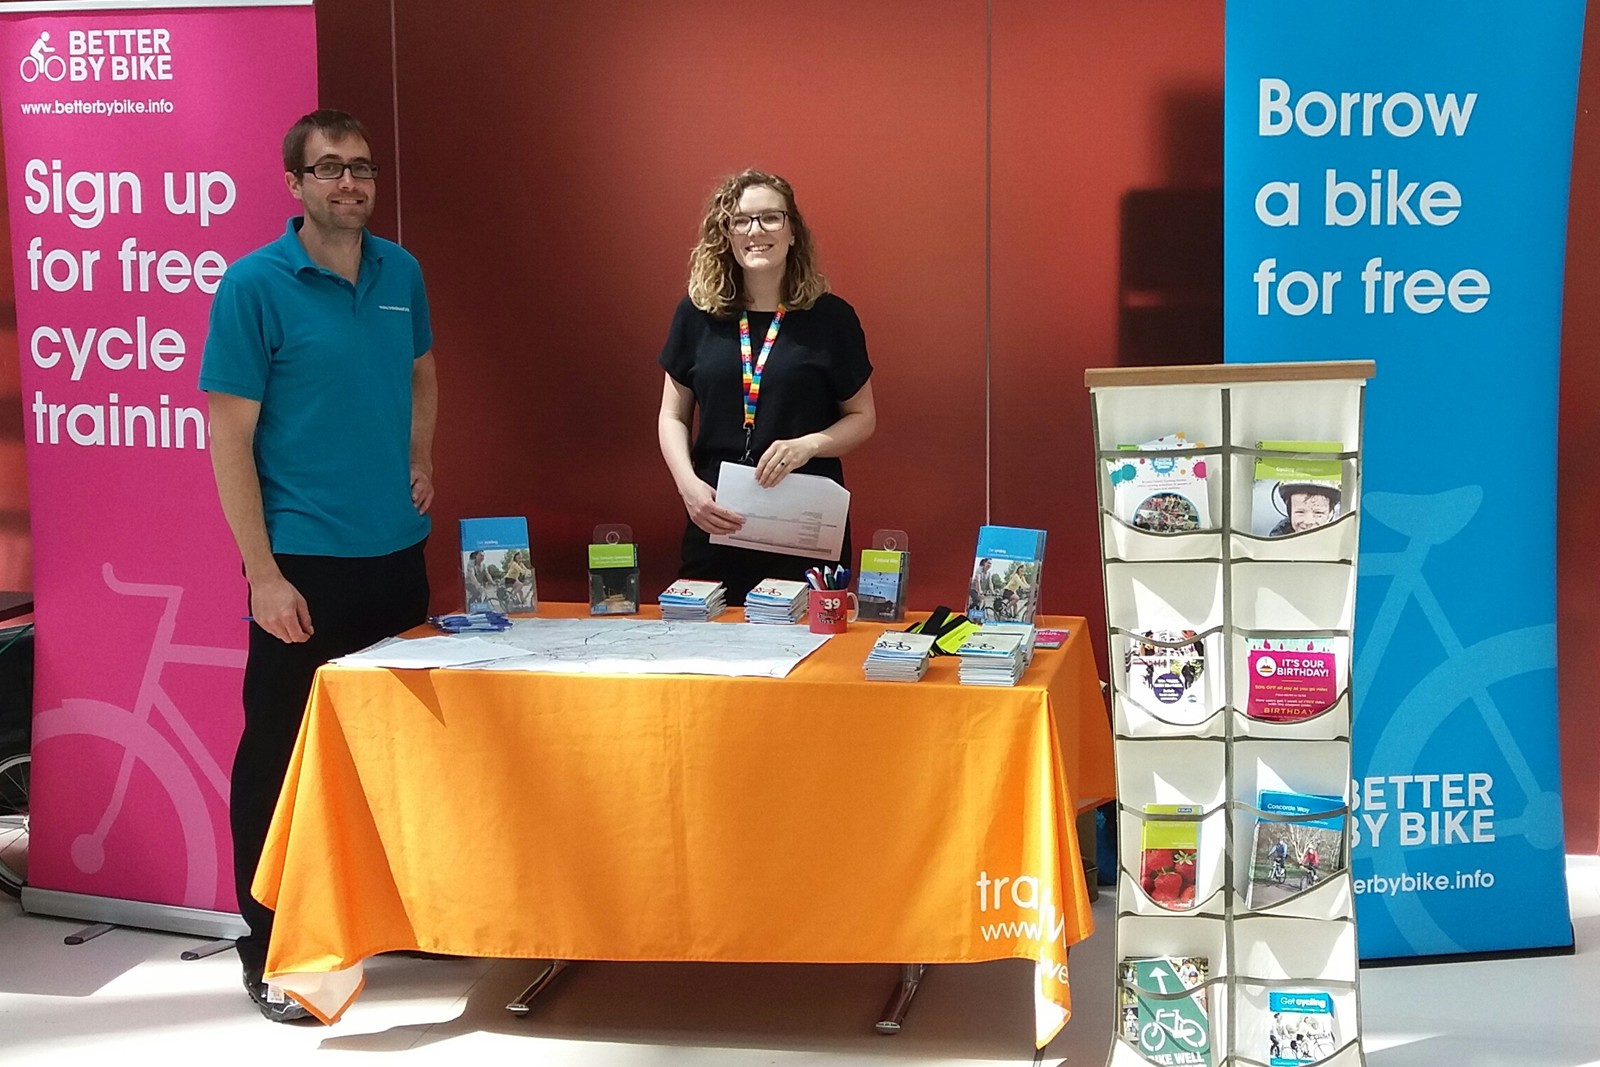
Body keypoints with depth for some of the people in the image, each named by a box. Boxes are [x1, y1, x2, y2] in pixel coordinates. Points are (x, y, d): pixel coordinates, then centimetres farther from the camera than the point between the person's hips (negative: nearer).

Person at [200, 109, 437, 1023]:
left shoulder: (401, 272, 5)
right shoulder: (255, 285, -11)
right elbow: (229, 435, -12)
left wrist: (422, 461, 9)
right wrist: (263, 574, -16)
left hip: (398, 550, 6)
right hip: (305, 560, -5)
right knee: (281, 755, 1)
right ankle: (270, 954, 13)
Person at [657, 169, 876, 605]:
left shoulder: (831, 317, 0)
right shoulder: (697, 314, 5)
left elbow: (863, 418, 6)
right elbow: (673, 415, 11)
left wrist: (808, 445, -12)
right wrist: (688, 483, -6)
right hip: (715, 521, 2)